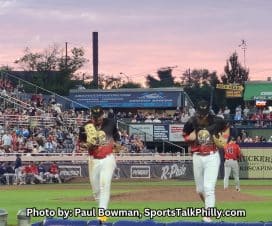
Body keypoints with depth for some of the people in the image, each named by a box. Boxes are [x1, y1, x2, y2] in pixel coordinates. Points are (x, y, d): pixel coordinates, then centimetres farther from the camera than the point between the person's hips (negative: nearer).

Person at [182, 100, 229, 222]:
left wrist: (224, 139, -2)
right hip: (197, 157, 3)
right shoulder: (191, 123, -6)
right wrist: (190, 137, -11)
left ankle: (208, 215, -15)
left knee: (209, 188, -14)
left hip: (212, 157, -3)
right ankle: (209, 205, 40)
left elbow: (226, 127, 13)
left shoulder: (216, 121, -9)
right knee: (200, 189, 13)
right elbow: (185, 135, 11)